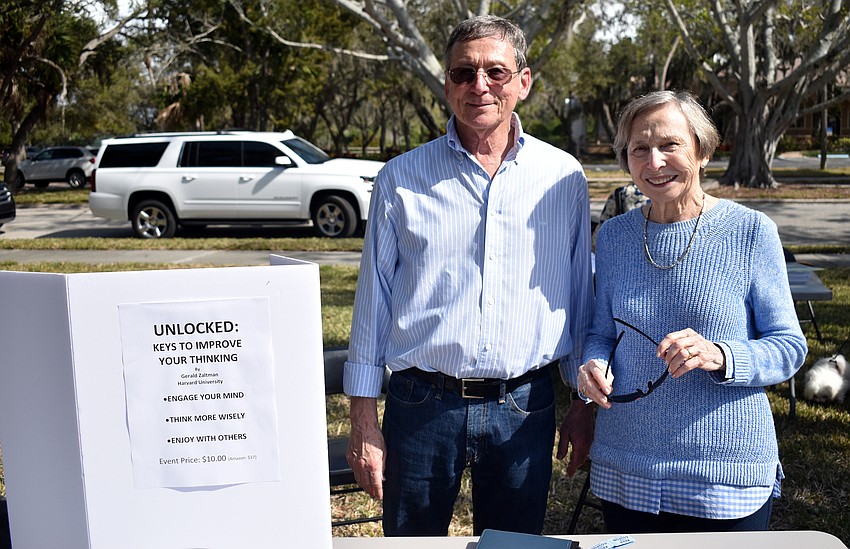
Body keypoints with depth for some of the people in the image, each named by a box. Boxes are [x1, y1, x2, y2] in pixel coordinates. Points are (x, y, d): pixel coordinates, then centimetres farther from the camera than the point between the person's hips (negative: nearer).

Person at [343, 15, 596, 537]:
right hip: (422, 406, 0)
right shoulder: (402, 179, 0)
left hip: (525, 409, 1)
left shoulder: (564, 178, 3)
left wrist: (585, 400, 11)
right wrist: (364, 418, 0)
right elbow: (373, 298, 2)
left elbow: (580, 295, 10)